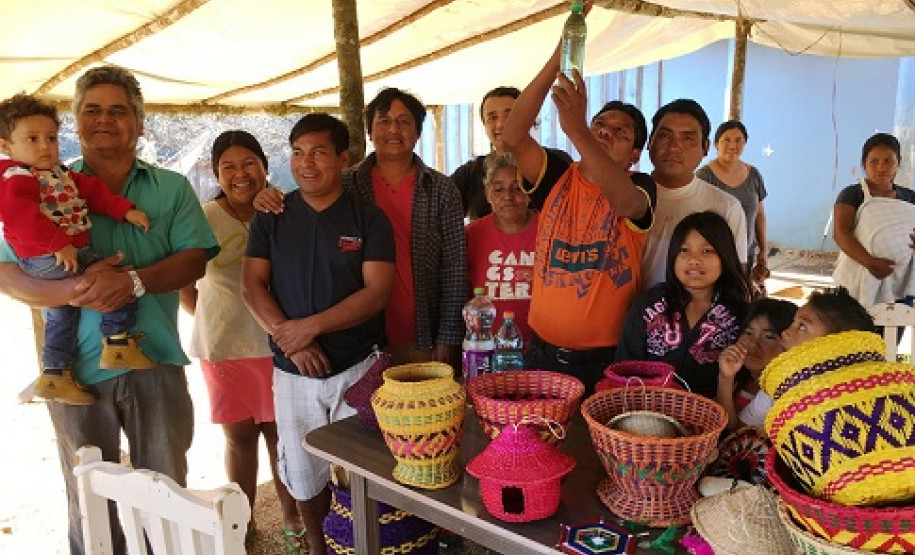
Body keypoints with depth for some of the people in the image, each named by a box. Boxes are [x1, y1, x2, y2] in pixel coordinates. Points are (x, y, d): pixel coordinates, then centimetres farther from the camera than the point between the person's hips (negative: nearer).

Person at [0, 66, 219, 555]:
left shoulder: (171, 189, 7)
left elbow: (194, 259, -4)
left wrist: (134, 281, -21)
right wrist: (71, 291, -18)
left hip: (156, 364, 0)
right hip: (76, 369, 0)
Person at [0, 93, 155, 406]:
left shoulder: (61, 175, 16)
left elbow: (94, 191, 15)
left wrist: (126, 210, 2)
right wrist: (59, 244, -33)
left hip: (67, 251, 11)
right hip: (49, 258, -11)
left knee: (61, 312, 21)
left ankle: (55, 375, 34)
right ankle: (117, 343, -8)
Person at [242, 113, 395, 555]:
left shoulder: (369, 218, -3)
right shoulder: (271, 217, 4)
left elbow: (376, 292, -11)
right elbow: (252, 286, -1)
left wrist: (310, 326, -18)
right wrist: (289, 340, -14)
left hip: (357, 367, -2)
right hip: (292, 370, 2)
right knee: (304, 474, 14)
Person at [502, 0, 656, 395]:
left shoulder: (640, 187, -5)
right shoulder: (558, 177, 2)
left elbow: (627, 203, -30)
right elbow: (513, 137, -14)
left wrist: (576, 129, -39)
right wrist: (560, 57, -18)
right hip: (543, 351, 3)